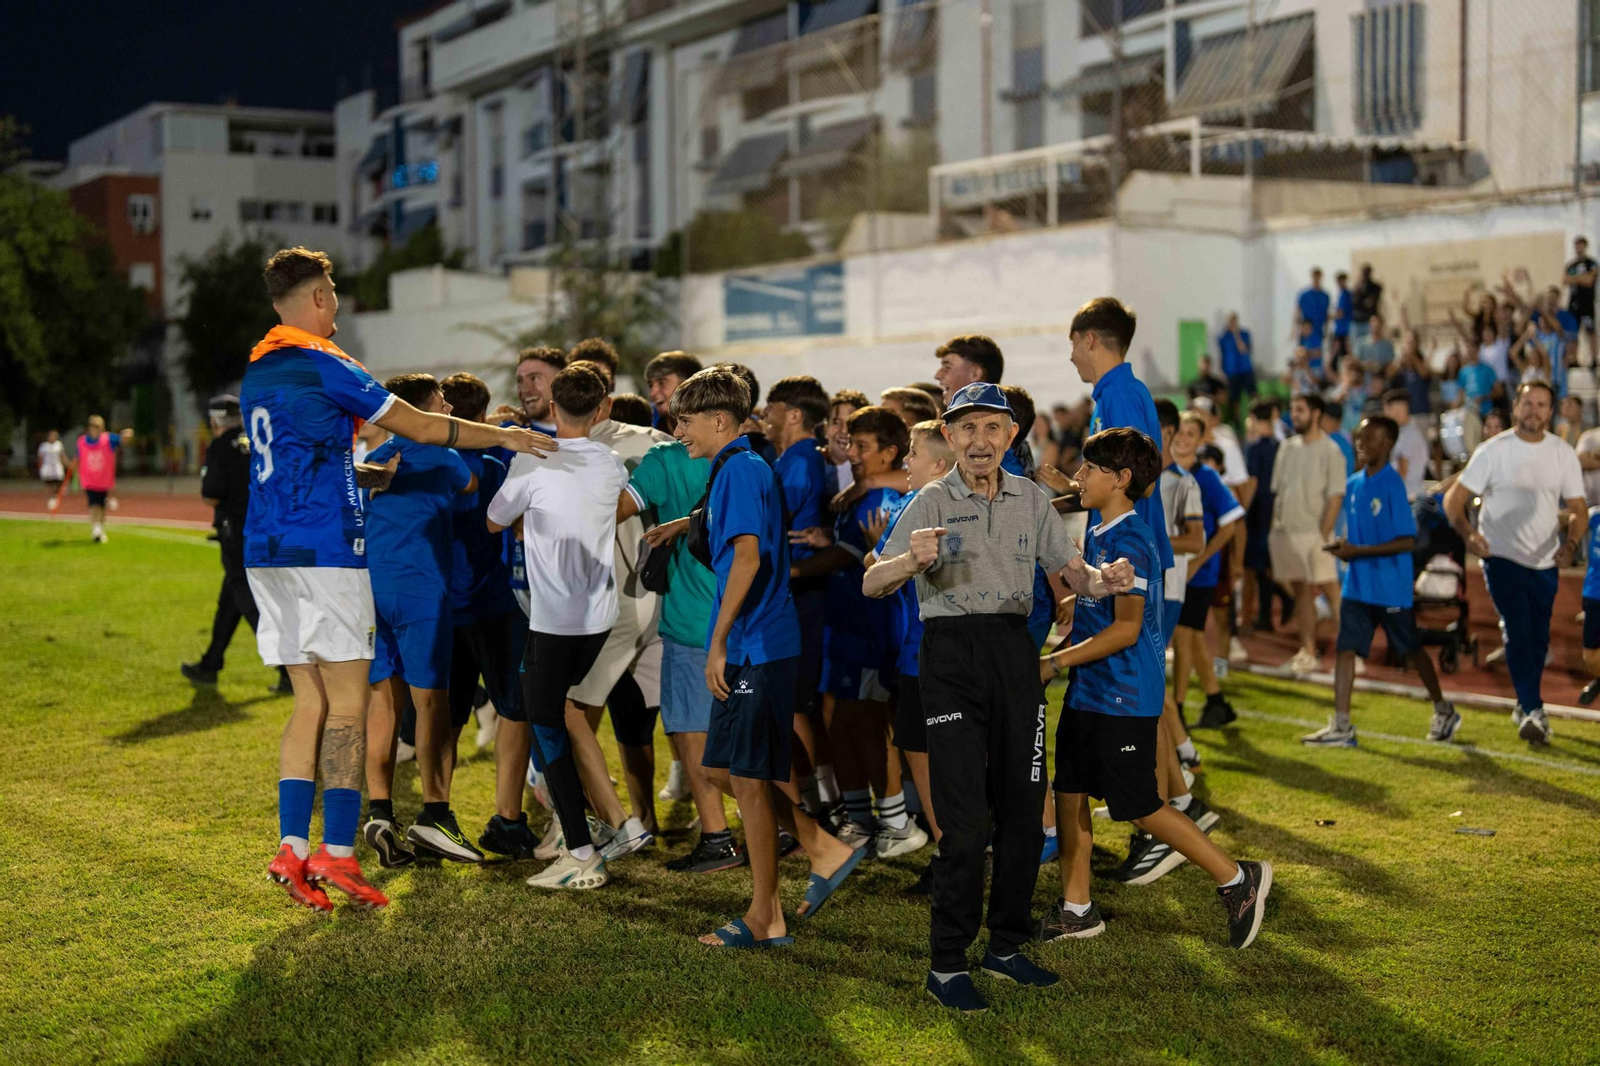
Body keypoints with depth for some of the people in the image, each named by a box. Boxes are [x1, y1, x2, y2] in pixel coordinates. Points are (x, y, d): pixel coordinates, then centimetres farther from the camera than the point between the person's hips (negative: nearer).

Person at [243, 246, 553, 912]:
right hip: (324, 551, -8)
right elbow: (420, 426, -7)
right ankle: (337, 853, -6)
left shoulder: (256, 373, 16)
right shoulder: (321, 365, -9)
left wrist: (367, 475, 32)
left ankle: (292, 847, 3)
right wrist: (504, 436, 4)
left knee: (309, 701, 9)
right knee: (347, 701, -4)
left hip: (267, 551, 8)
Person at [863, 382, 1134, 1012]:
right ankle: (947, 965, 0)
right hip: (953, 656, -5)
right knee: (966, 820, -9)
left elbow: (1069, 569, 10)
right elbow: (872, 585, -11)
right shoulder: (932, 503, -3)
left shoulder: (1031, 499, 10)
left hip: (1016, 652, 5)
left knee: (1024, 811, 8)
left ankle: (1006, 947, 23)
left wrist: (1103, 580, -13)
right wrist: (911, 560, -33)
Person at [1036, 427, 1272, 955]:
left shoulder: (1128, 541, -18)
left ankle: (1237, 879, 10)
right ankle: (1076, 910, 19)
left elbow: (1126, 628, -23)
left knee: (1140, 807, -2)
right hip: (1088, 692, 10)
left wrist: (1056, 662, -20)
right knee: (1069, 791, 10)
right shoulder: (1097, 534, 12)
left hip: (1124, 697, -10)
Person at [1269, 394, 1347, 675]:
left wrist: (1323, 534, -16)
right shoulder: (1287, 447, 12)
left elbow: (1335, 497, -10)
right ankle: (1308, 652, 14)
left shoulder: (1330, 451, -6)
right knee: (1301, 590, 9)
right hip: (1285, 531, 6)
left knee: (1331, 589, -6)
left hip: (1313, 533, -6)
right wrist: (1274, 526, 8)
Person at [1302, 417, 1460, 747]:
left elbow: (1408, 541, -18)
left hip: (1391, 587, -6)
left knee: (1411, 649, 9)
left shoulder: (1392, 485, -15)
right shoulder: (1353, 484, 8)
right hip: (1357, 584, 6)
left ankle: (1444, 711, 29)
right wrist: (1342, 546, -3)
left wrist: (1357, 551, -21)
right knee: (1345, 648, -3)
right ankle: (1341, 726, -3)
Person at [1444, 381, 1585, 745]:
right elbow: (1455, 497, -8)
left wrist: (1571, 543, -18)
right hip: (1502, 556, -3)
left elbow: (1577, 509, 3)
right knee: (1518, 630, -16)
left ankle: (1525, 707, 30)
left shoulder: (1563, 454, 3)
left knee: (1538, 639, 11)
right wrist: (1467, 532, -27)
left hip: (1546, 562, 3)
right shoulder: (1493, 450, -6)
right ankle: (1534, 711, -17)